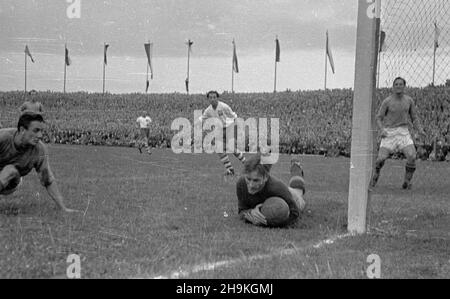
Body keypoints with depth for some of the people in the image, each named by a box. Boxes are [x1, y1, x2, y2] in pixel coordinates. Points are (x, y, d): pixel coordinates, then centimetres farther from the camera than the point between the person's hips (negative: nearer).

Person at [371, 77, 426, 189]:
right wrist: (381, 129, -18)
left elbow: (414, 118, 12)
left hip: (403, 132, 2)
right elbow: (379, 118, 0)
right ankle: (376, 173, 22)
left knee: (412, 156, -18)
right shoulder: (387, 101, -5)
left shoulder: (409, 100, 4)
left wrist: (420, 130, -5)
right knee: (382, 158, -12)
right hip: (389, 132, -2)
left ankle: (407, 181, 0)